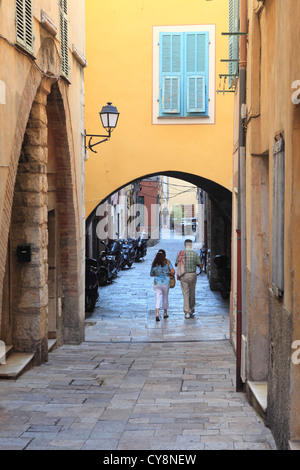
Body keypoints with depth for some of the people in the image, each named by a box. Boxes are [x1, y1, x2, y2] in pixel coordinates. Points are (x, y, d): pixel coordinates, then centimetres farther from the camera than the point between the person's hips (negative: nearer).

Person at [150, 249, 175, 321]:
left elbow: (151, 274, 9)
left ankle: (157, 314, -20)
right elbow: (173, 271, -10)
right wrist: (171, 274, 12)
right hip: (166, 282, 0)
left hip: (157, 282, 0)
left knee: (158, 298, -1)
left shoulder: (154, 263, 1)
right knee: (165, 297, 16)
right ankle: (165, 313, 29)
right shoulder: (167, 262, -4)